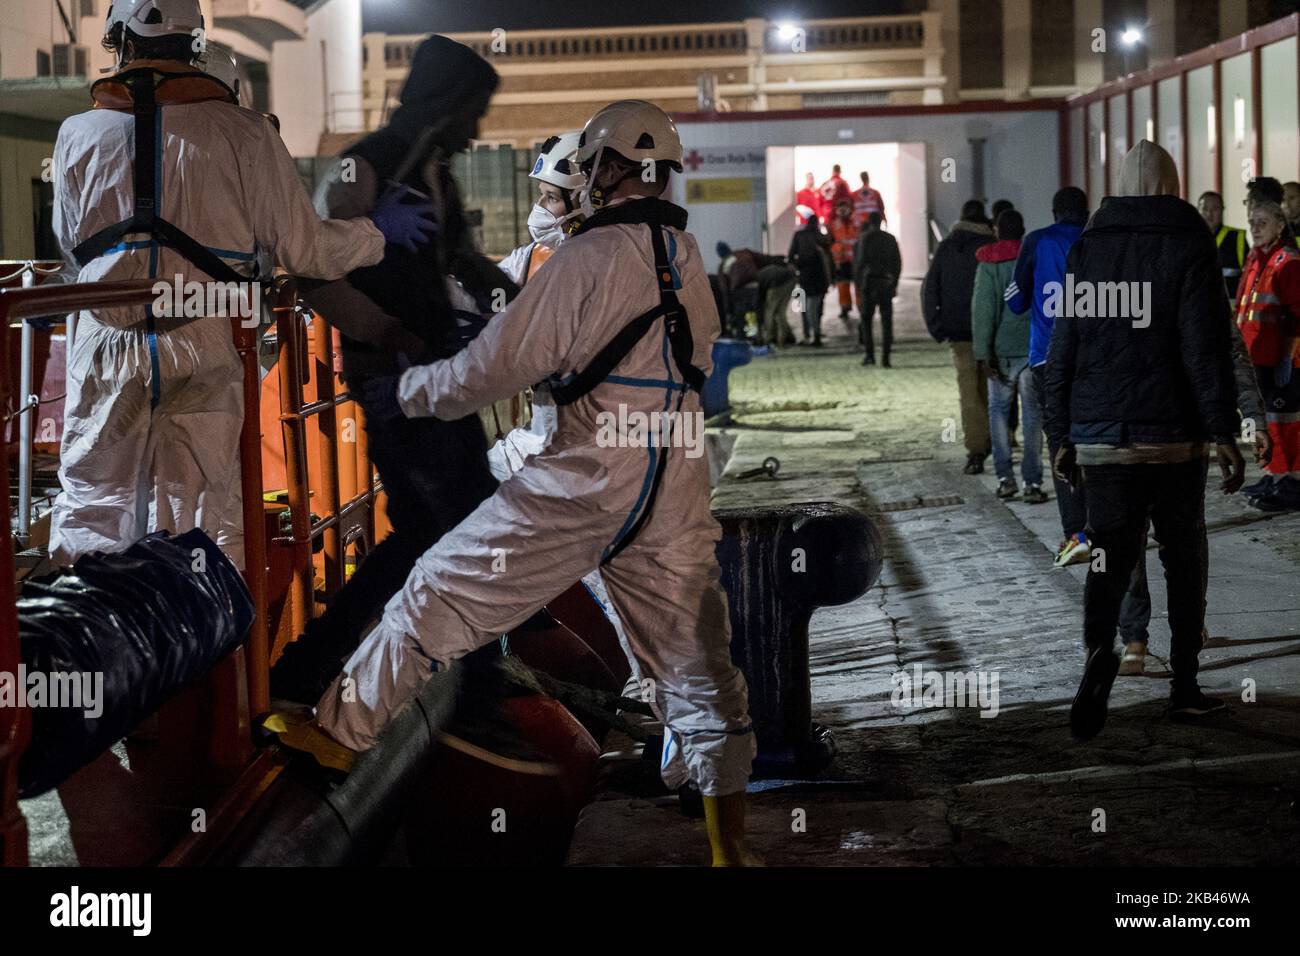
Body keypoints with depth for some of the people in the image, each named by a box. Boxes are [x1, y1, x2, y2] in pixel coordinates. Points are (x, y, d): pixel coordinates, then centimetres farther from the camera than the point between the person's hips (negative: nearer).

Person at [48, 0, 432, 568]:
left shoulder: (79, 136, 2)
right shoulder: (242, 133, -4)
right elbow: (302, 250, -2)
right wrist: (378, 231, 15)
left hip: (107, 355, 1)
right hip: (204, 359, -1)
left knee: (89, 517, 10)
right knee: (205, 529, 7)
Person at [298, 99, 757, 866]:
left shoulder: (591, 257, -10)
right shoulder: (693, 263, 9)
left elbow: (489, 371, -9)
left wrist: (403, 392, 9)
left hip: (585, 486, -6)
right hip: (677, 503, 6)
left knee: (441, 593, 9)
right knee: (699, 668, 13)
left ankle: (340, 727, 19)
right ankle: (731, 845, 18)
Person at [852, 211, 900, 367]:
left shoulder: (864, 239, -3)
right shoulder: (890, 239, 8)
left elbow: (858, 262, -7)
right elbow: (898, 263, 8)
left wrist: (857, 284, -1)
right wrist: (894, 283, 14)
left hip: (869, 282, -3)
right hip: (886, 284, 3)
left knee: (866, 319, 7)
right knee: (886, 321, 4)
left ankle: (869, 354, -3)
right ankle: (885, 357, -2)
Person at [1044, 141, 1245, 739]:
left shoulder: (1086, 246, 7)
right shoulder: (1188, 245, -5)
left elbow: (1062, 349, 7)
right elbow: (1206, 348, -12)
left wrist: (1062, 435, 12)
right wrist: (1223, 432, -11)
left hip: (1100, 437, 3)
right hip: (1175, 437, -2)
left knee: (1111, 553, 3)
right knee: (1183, 556, 10)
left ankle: (1100, 647, -25)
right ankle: (1184, 685, 14)